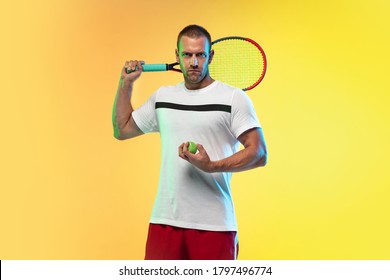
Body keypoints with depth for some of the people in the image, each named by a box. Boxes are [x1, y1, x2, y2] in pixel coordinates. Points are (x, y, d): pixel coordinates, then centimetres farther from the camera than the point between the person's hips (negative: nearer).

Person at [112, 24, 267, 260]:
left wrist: (212, 166, -21)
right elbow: (122, 130, 27)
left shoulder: (234, 98, -2)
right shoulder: (162, 96, 15)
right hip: (164, 220, 4)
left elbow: (259, 154, -9)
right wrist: (126, 83, 19)